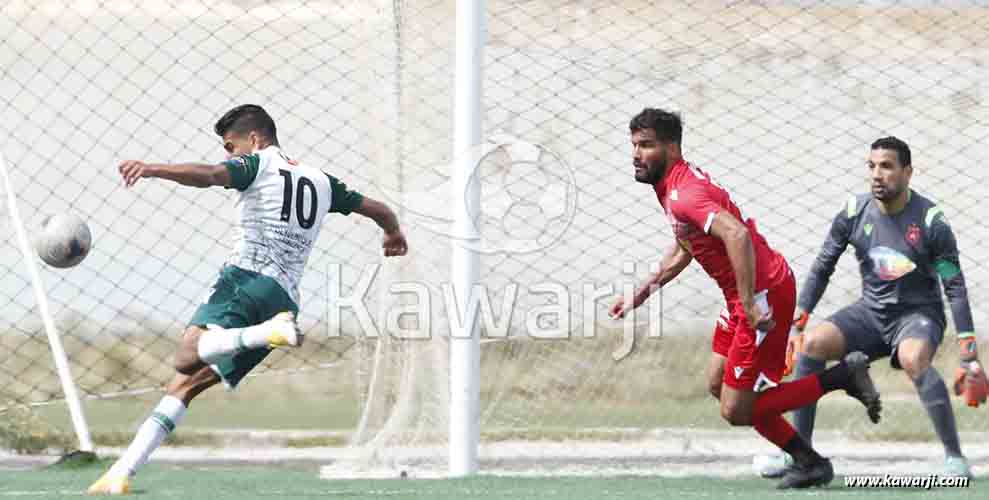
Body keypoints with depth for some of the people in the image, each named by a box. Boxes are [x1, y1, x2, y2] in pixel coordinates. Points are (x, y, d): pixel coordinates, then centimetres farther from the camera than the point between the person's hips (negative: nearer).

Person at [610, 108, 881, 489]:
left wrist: (750, 305, -33)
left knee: (736, 411, -8)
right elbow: (683, 249, 30)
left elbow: (737, 235, -36)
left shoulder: (684, 194, -21)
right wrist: (639, 295, 30)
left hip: (764, 294, -10)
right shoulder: (672, 188, 13)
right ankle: (808, 462, 21)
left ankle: (842, 376, -2)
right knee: (718, 384, 18)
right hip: (744, 298, 10)